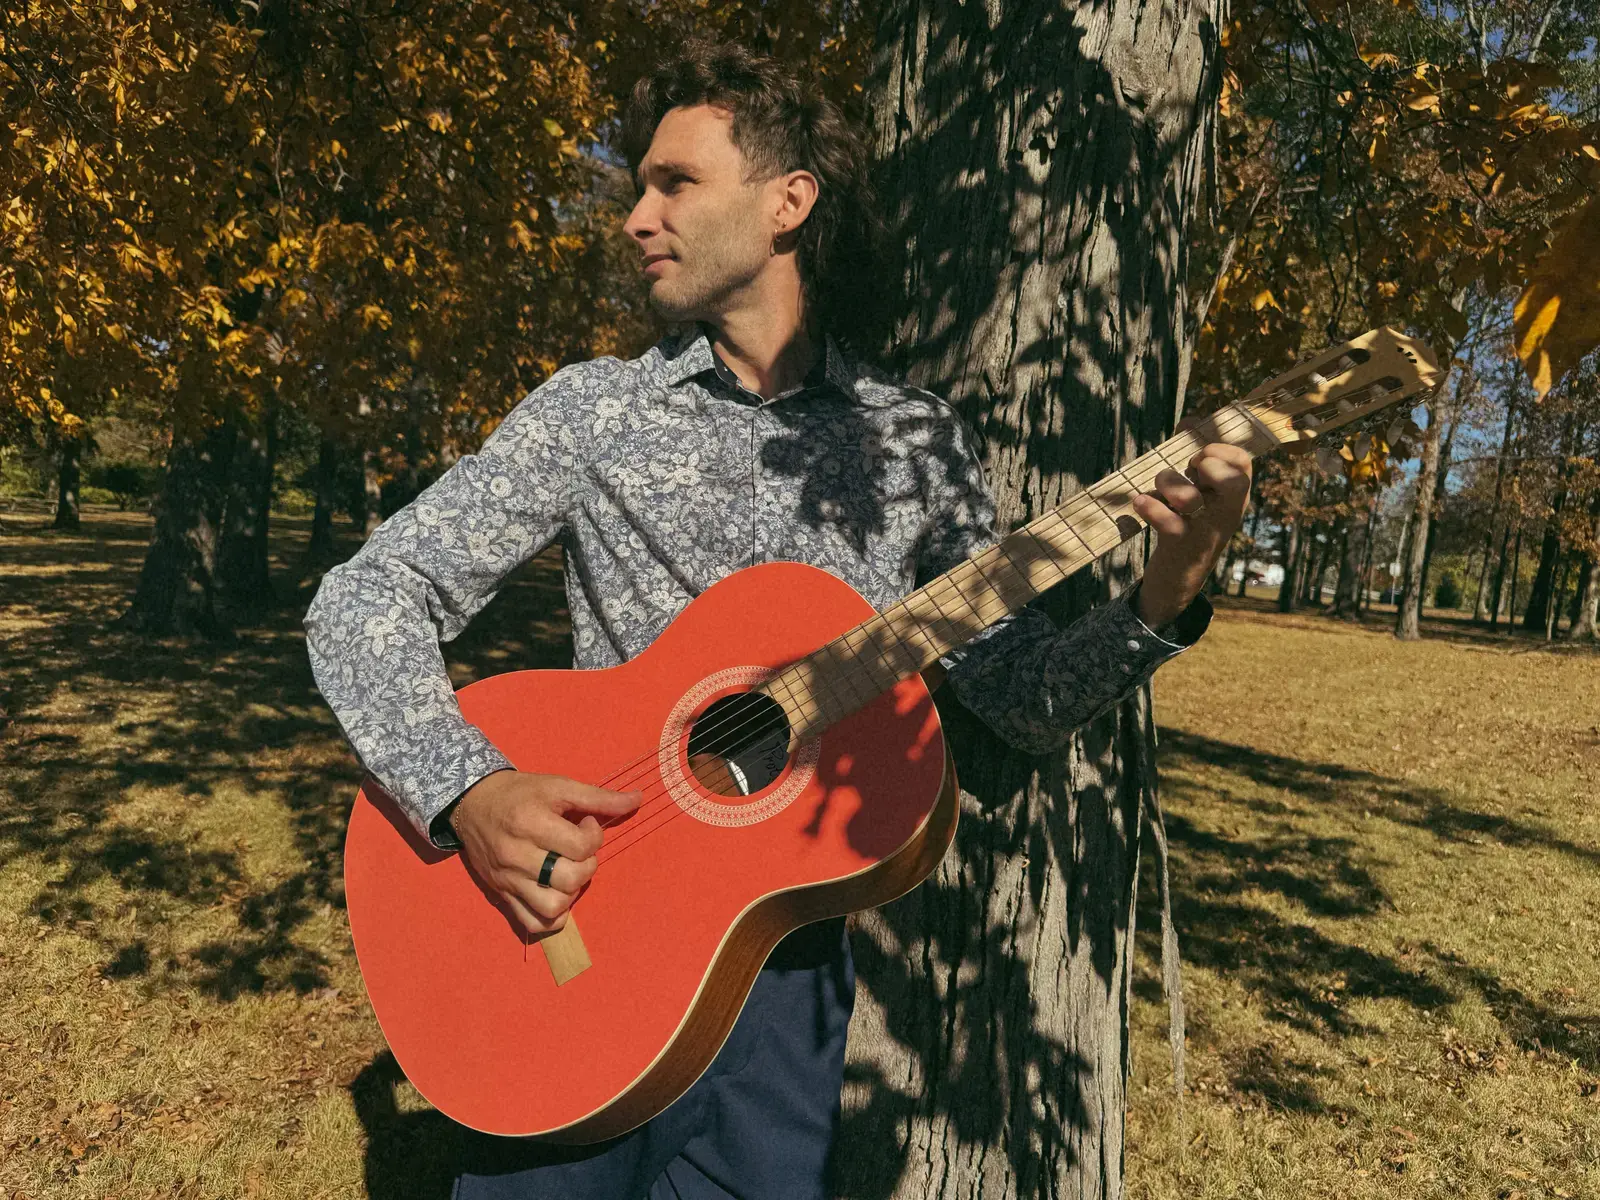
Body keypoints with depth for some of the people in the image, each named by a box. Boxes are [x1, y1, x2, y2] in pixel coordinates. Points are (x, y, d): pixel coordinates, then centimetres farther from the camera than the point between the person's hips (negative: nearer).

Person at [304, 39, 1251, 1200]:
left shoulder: (916, 441, 1)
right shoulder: (592, 408, -3)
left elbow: (1023, 695, 1)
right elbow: (366, 598, -6)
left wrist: (1164, 600, -17)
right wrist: (470, 791, -22)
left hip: (791, 961, 1)